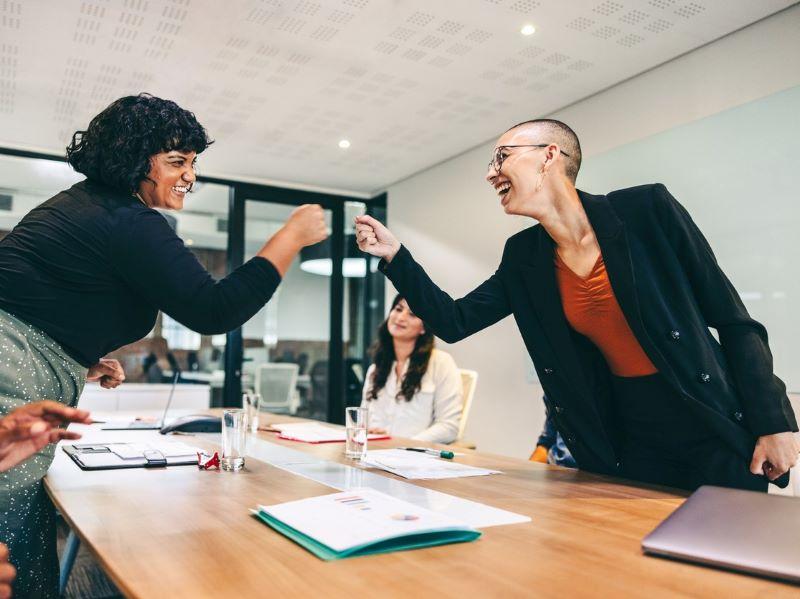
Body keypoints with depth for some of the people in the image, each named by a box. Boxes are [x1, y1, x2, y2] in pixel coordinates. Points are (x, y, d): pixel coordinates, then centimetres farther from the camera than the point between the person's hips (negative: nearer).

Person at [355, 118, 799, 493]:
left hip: (716, 436, -3)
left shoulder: (646, 209, -13)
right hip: (629, 445, 4)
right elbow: (453, 322, 3)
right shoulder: (524, 257, 0)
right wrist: (394, 256, -4)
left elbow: (732, 319, -8)